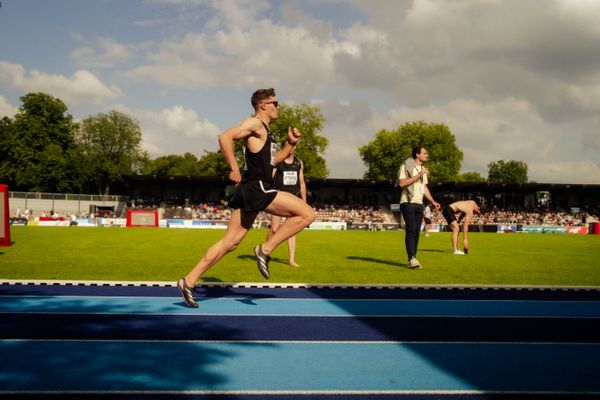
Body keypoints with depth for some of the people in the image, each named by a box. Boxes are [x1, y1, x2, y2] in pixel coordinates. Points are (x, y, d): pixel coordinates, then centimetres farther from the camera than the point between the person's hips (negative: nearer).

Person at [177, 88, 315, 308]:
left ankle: (189, 281, 8)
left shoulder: (264, 130, 24)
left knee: (229, 242, 8)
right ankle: (265, 249, -7)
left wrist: (290, 143, 19)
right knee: (307, 213, -9)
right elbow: (225, 137, -19)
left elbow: (273, 159, 32)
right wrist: (234, 169, -19)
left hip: (254, 191, 10)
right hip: (256, 189, -10)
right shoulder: (254, 123, -6)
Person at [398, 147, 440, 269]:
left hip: (419, 204, 8)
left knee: (416, 232, 5)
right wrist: (418, 175, -18)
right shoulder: (406, 166, -6)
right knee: (411, 230, -13)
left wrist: (432, 201, 13)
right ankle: (411, 259, -15)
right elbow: (402, 183, -18)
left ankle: (413, 259, 8)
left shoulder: (423, 169, 19)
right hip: (408, 203, -7)